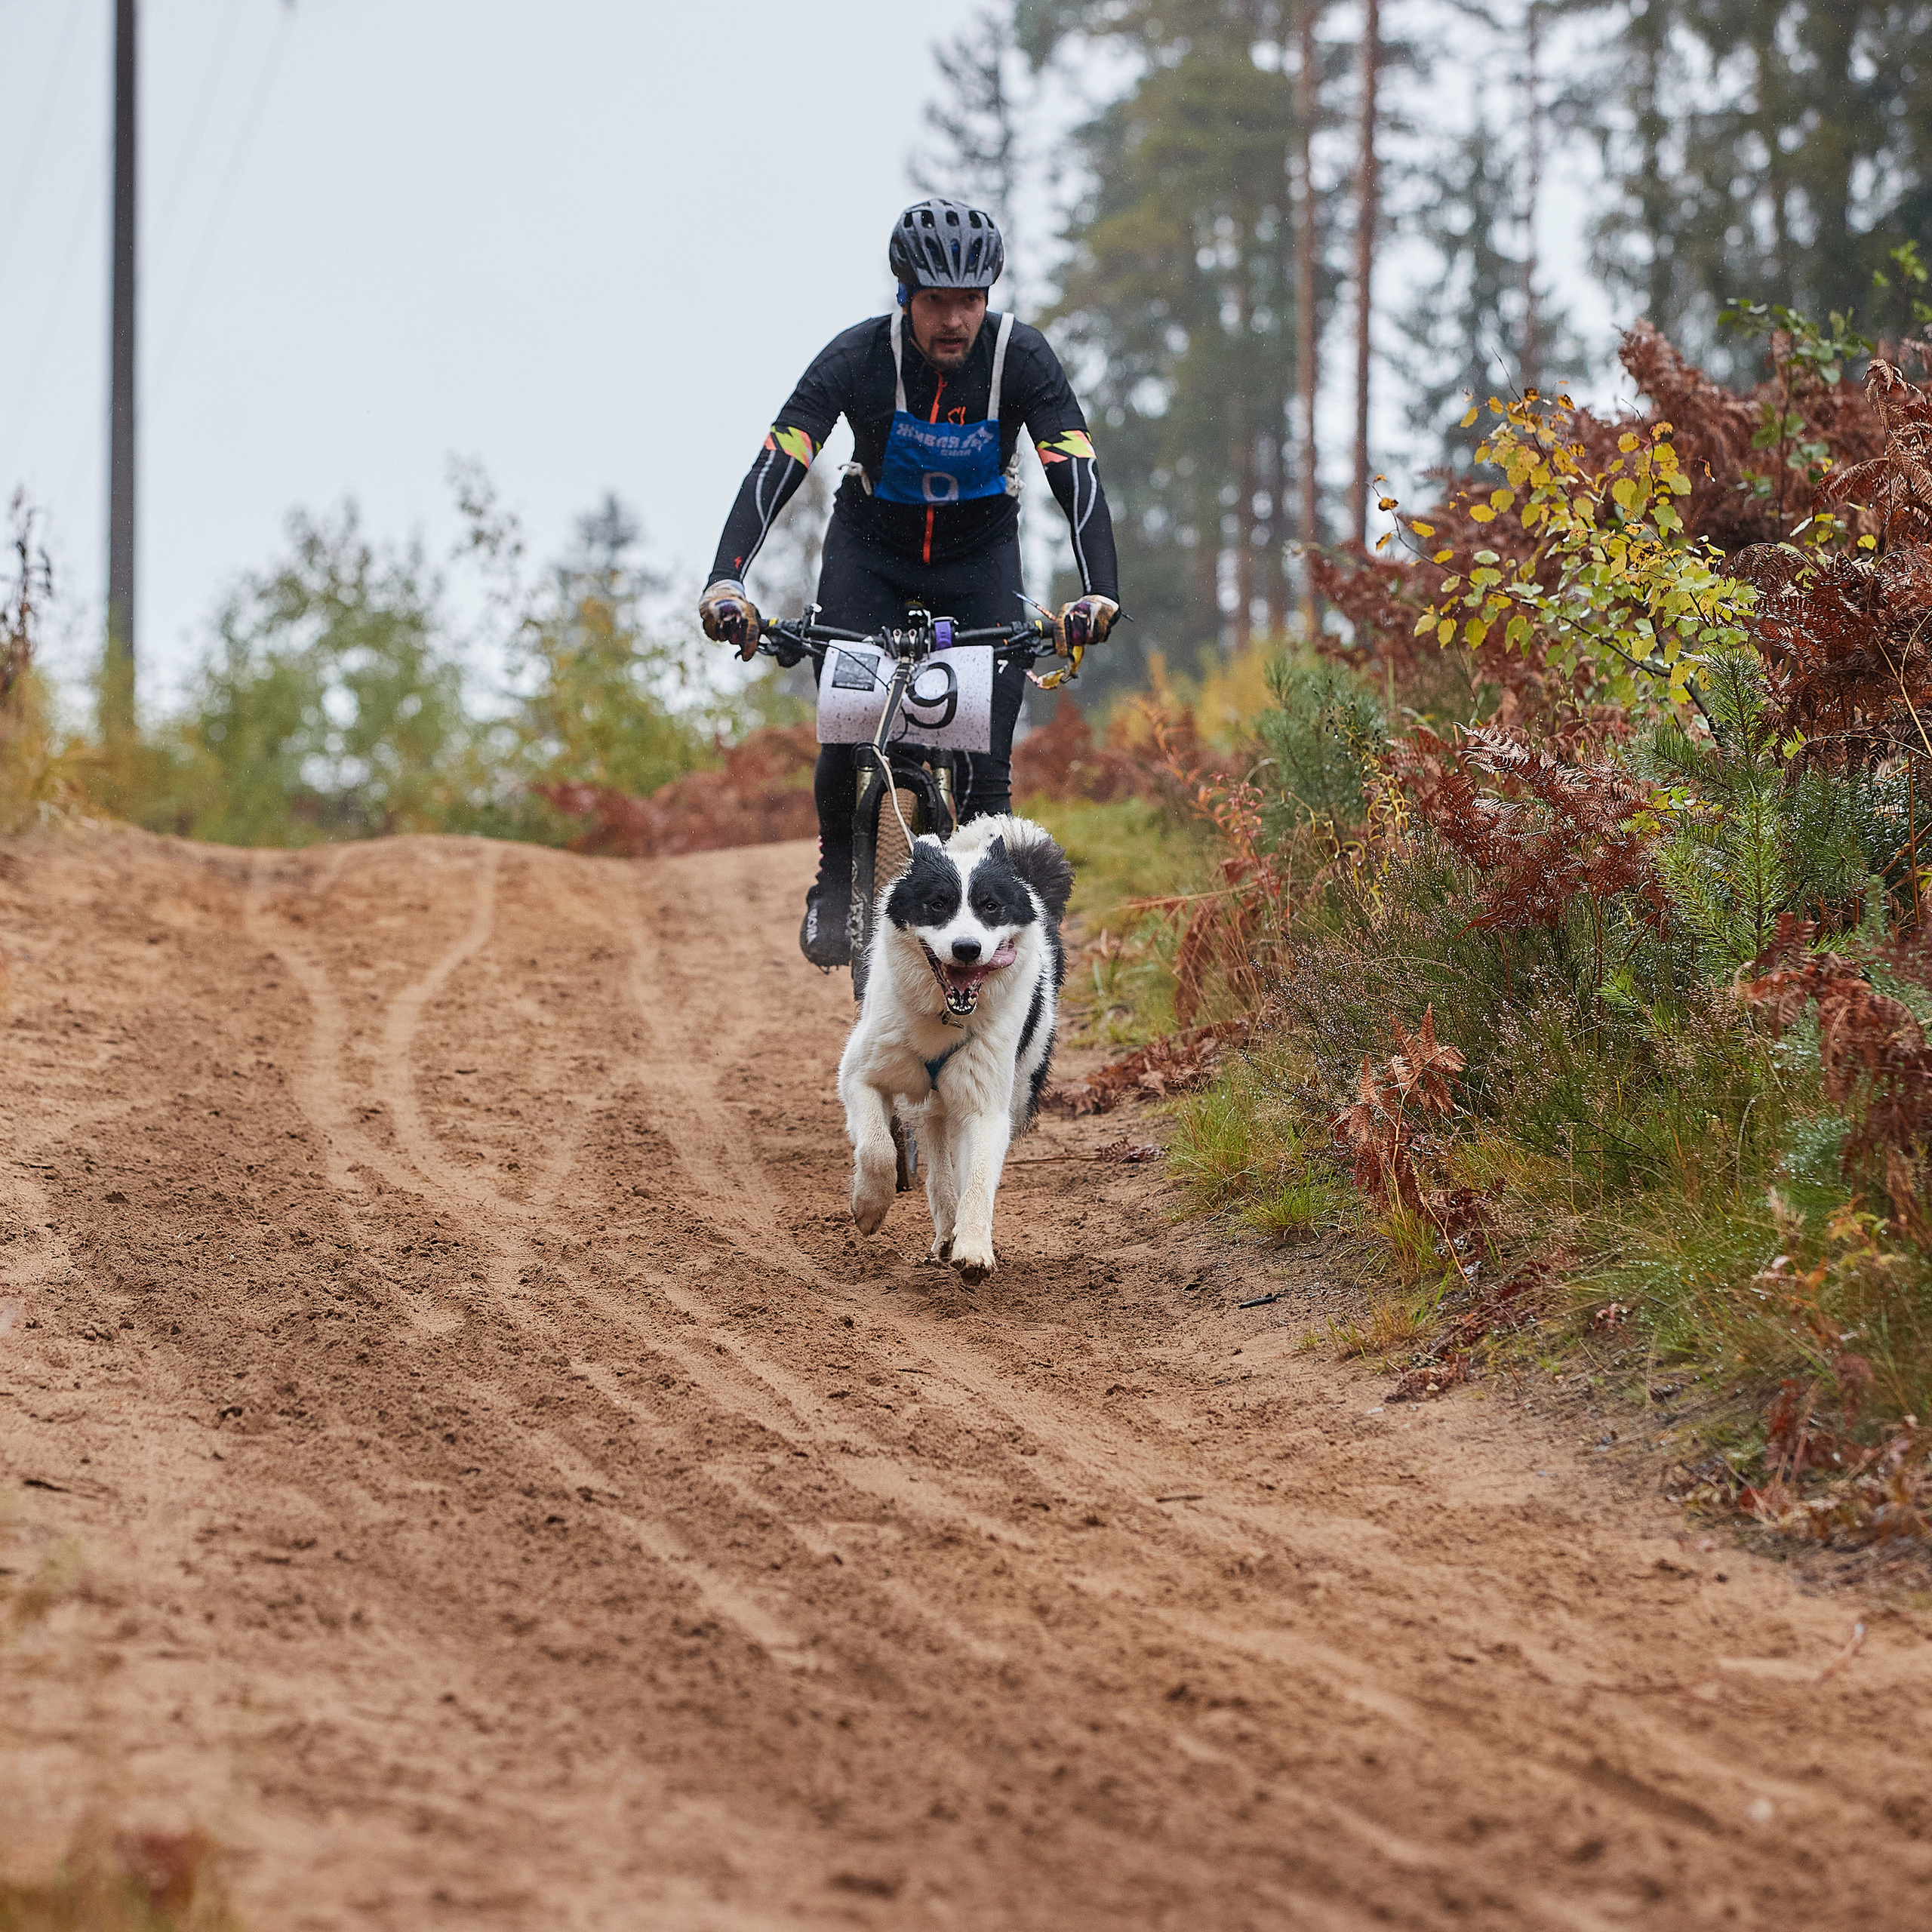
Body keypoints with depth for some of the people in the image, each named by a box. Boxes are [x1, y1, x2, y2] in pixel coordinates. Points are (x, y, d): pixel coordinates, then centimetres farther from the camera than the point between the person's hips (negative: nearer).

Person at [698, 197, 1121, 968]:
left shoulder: (1022, 358, -24)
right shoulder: (859, 357, -26)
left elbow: (1077, 477, -30)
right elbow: (775, 469, -34)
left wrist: (1098, 593, -47)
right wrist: (725, 584, -48)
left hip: (979, 549, 0)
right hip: (872, 546, 0)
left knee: (986, 759, -15)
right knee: (848, 727, -17)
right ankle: (836, 885, 7)